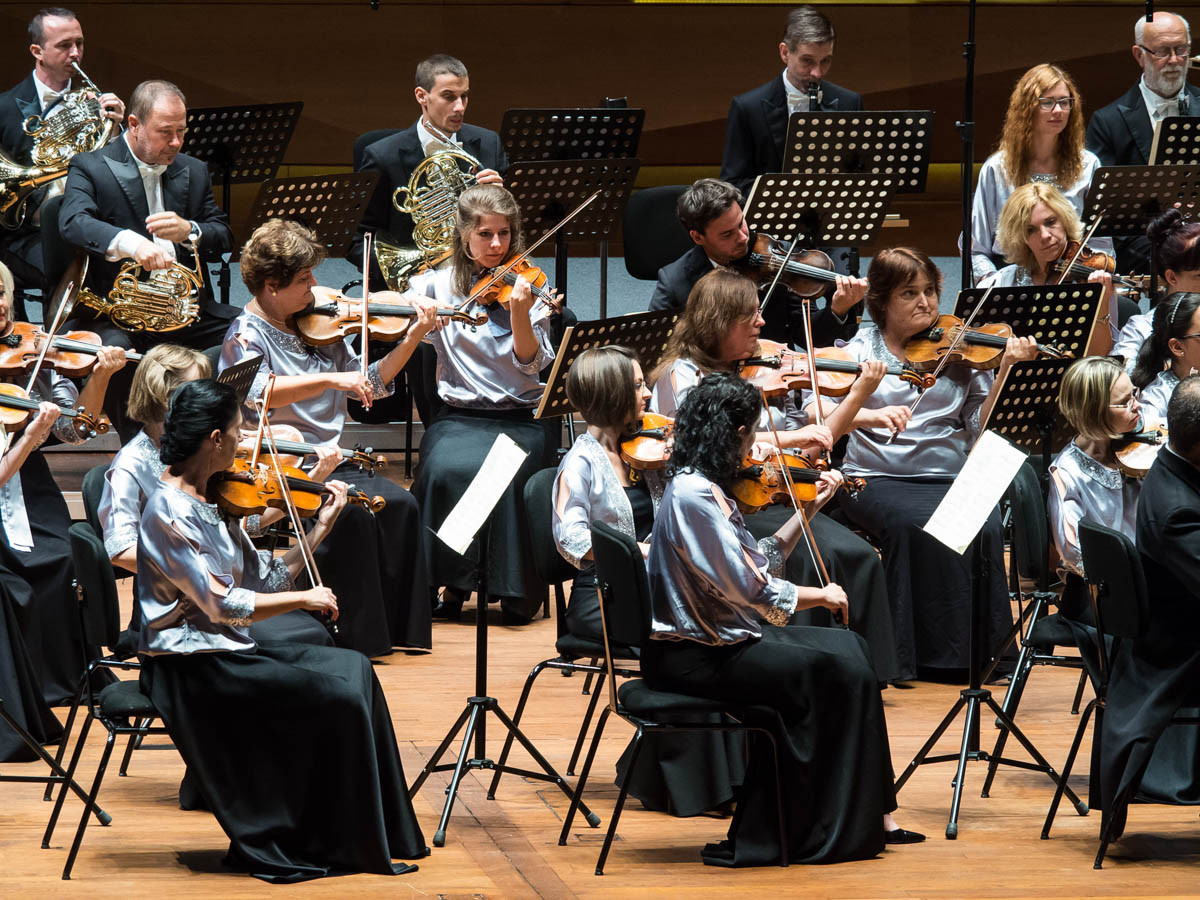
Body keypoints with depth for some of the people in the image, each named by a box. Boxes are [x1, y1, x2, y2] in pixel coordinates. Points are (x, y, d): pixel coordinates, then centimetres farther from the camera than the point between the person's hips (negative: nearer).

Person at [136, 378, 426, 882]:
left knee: (352, 670, 0)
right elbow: (222, 605, -22)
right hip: (189, 666, -9)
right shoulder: (170, 511, -18)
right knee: (336, 693, -15)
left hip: (225, 652, 9)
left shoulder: (208, 504, 12)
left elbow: (266, 579, 11)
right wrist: (305, 600, -13)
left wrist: (321, 528, 6)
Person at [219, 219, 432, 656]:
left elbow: (369, 384, 18)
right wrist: (331, 378, -33)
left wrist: (412, 339, 7)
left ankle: (396, 627, -9)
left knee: (400, 504, -17)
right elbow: (256, 392, -28)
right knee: (351, 512, -29)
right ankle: (356, 635, -21)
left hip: (329, 460, 6)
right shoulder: (247, 333, -7)